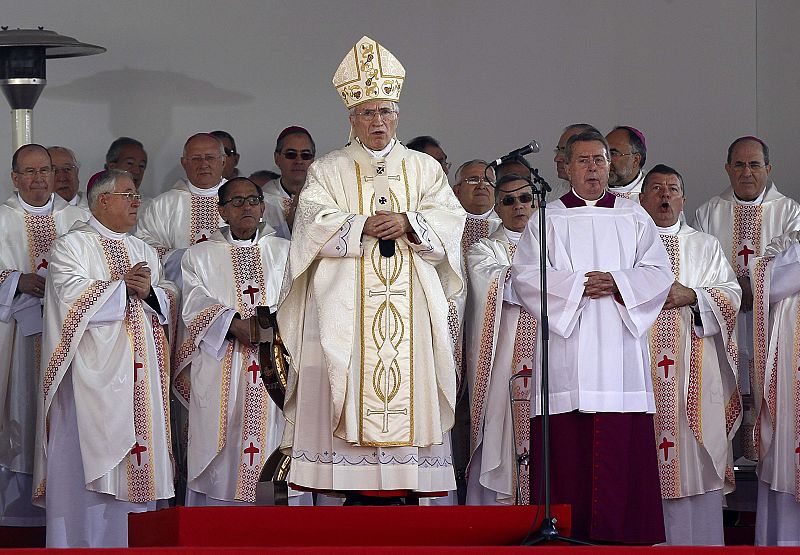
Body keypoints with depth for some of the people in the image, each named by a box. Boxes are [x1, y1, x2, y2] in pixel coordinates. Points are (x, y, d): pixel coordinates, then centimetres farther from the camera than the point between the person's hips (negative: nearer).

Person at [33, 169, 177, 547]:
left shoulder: (143, 251, 20)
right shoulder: (72, 246, 0)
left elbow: (170, 300, 12)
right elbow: (75, 299, -14)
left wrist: (148, 291, -8)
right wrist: (125, 286, -8)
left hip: (139, 373, 6)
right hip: (93, 371, -6)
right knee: (90, 457, -8)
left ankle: (132, 542, 6)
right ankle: (81, 542, -5)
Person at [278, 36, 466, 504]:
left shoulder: (424, 168, 15)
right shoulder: (328, 171, 11)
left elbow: (451, 218, 4)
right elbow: (315, 222, -4)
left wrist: (408, 224, -14)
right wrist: (363, 226, -18)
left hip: (411, 304, 2)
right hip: (347, 306, -2)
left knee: (410, 388, -6)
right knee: (352, 393, -9)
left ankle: (400, 489, -4)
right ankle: (358, 493, -9)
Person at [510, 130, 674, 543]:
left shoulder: (633, 218, 16)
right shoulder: (547, 219, 11)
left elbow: (658, 272, 8)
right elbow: (525, 276, 0)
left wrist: (617, 284, -9)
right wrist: (577, 285, -10)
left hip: (619, 351, 1)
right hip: (566, 350, -1)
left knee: (622, 444, -6)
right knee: (566, 444, -7)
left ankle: (618, 533, -5)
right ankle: (567, 534, -6)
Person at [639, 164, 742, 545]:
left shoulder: (705, 246, 18)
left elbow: (731, 295, 7)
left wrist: (691, 296, -9)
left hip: (694, 374, 1)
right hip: (639, 367, -1)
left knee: (696, 463, -4)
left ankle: (699, 541, -2)